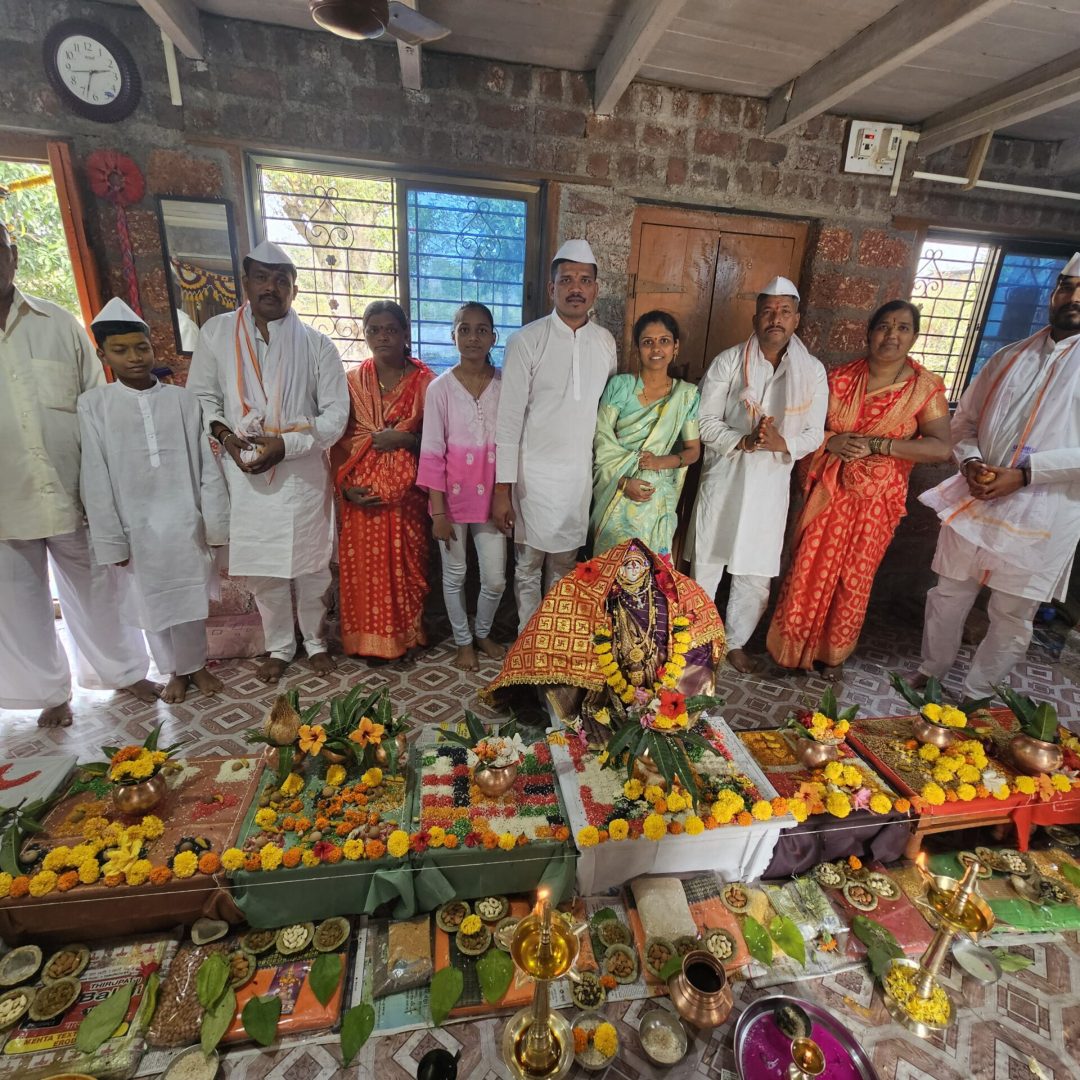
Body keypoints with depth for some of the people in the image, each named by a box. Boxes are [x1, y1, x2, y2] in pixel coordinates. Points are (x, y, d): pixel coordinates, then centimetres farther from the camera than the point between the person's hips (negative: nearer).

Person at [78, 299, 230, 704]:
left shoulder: (182, 399, -1)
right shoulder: (93, 403, -2)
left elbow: (206, 464, 0)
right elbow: (95, 477, -3)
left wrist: (216, 521, -2)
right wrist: (110, 538, -5)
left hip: (184, 520, 0)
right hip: (136, 525, 1)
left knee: (190, 599, 9)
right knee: (153, 604, 12)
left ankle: (196, 665, 29)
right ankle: (174, 671, 30)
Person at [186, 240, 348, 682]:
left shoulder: (316, 344, -1)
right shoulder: (216, 332, 4)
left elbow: (336, 413, -5)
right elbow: (201, 395, 11)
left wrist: (286, 443, -16)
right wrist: (226, 436, -8)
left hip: (302, 472, -1)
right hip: (245, 473, 2)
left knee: (309, 564, 6)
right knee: (262, 567, 9)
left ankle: (316, 641, 28)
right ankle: (279, 647, 28)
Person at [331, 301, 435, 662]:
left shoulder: (424, 381, 2)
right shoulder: (352, 381, 6)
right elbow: (338, 440, 4)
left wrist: (405, 439, -14)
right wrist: (345, 487, -7)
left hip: (406, 490, -1)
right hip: (362, 493, 1)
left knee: (406, 562, 4)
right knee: (364, 565, 3)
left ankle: (407, 633, 23)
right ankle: (370, 640, 20)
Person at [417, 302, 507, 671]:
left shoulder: (505, 384, -1)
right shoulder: (440, 387, -6)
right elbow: (432, 453, -6)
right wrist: (438, 510, -8)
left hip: (491, 494, 1)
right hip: (453, 495, -1)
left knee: (495, 579, 6)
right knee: (455, 575, 12)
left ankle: (483, 632, 35)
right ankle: (463, 641, 34)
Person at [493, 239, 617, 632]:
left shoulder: (605, 342, 5)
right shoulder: (526, 341, -9)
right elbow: (509, 418, -10)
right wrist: (502, 489, -12)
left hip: (582, 474, 4)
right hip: (535, 474, -3)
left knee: (564, 566, 16)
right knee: (529, 566, 9)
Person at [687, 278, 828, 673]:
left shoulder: (812, 370, 2)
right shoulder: (729, 361, -4)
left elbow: (814, 434, 2)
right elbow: (705, 421, -6)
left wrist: (781, 442, -19)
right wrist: (743, 441, -22)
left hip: (771, 485, 2)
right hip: (724, 478, -2)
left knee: (757, 574, 9)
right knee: (706, 564, 8)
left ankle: (735, 641, 30)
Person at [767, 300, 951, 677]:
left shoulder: (926, 387, -5)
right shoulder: (840, 377, -1)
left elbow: (941, 447, -13)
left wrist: (874, 444, -23)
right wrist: (830, 441, -18)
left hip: (877, 499, 0)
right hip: (828, 490, 1)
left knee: (854, 577, 9)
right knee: (809, 569, 3)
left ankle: (834, 653, 29)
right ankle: (791, 644, 22)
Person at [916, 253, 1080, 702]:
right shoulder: (1009, 357, 10)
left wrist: (1022, 474, -19)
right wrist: (970, 463, -6)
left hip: (1041, 517, -3)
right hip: (972, 503, 3)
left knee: (1011, 616, 9)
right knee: (948, 595, 14)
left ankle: (976, 696, 28)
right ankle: (930, 672, 34)